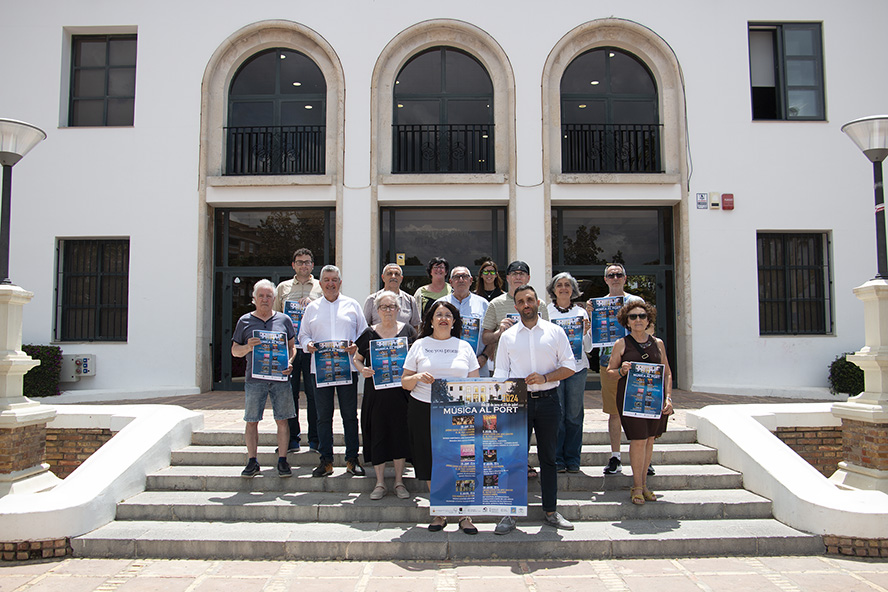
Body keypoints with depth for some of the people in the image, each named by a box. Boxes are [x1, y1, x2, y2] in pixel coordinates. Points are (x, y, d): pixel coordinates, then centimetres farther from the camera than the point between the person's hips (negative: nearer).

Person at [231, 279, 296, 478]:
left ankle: (282, 460, 10)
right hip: (254, 378, 0)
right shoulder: (245, 321, 8)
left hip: (280, 378, 0)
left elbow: (292, 346, 14)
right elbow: (235, 351, 10)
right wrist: (248, 347, -11)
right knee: (251, 421, 3)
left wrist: (289, 363, -5)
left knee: (282, 420, 1)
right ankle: (252, 462, 14)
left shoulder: (284, 320, 10)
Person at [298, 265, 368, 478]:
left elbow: (364, 332, 10)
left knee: (350, 414, 1)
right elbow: (303, 334, 15)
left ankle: (352, 460, 10)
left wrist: (356, 346, -10)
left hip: (347, 366, -1)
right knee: (323, 416, 4)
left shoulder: (352, 305, 10)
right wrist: (308, 344, -7)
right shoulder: (312, 308, 14)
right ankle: (326, 461, 13)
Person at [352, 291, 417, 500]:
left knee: (400, 433, 3)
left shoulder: (407, 330, 5)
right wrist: (362, 369, -9)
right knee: (377, 434, 3)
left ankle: (399, 482, 17)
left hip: (401, 391, 0)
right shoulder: (370, 333, 6)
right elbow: (357, 358, 12)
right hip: (376, 392, 1)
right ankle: (380, 483, 16)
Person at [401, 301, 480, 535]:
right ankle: (439, 514, 19)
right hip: (424, 411, 0)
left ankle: (464, 515, 8)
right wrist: (418, 377, -13)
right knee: (432, 464, 4)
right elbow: (404, 382, 8)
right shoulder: (420, 345, 10)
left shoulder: (464, 347, 13)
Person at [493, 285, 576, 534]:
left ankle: (551, 511, 21)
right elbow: (500, 373, 6)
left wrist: (545, 377, -13)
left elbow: (569, 366, 3)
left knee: (548, 456, 9)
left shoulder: (555, 331, 5)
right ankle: (510, 513, 8)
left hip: (548, 400, 0)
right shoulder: (508, 336, 7)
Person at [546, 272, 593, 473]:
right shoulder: (546, 311, 6)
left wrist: (585, 333, -5)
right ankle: (557, 460, 8)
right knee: (557, 415, -3)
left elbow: (588, 348, 13)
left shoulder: (581, 312, 12)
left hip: (577, 368, 2)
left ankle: (572, 460, 15)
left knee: (574, 415, 4)